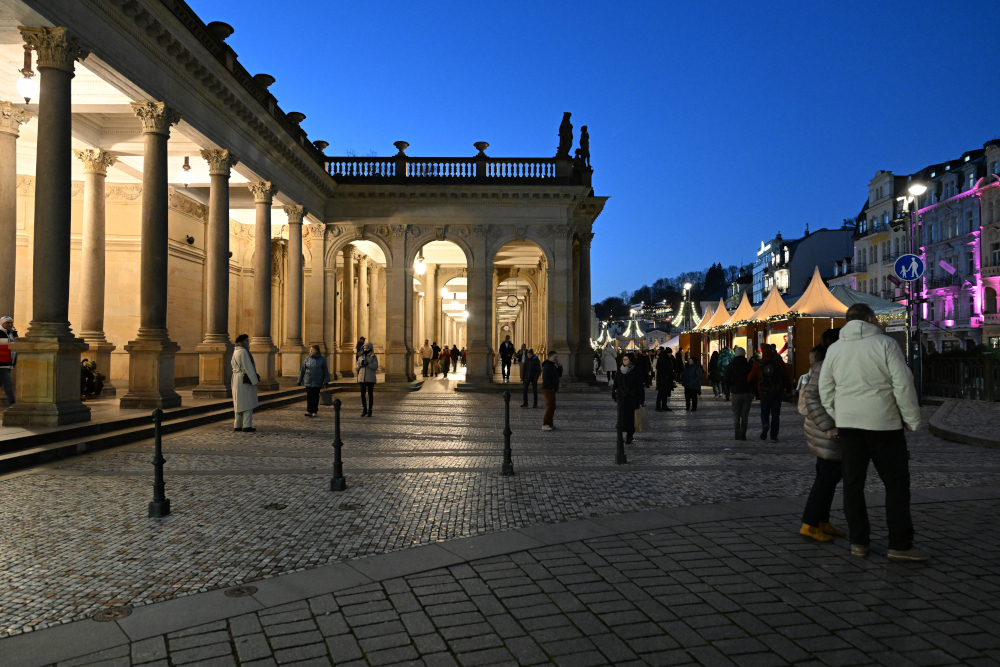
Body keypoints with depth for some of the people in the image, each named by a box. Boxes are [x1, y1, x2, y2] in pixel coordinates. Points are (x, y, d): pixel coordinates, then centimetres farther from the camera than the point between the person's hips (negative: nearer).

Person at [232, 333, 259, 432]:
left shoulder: (236, 352, 16)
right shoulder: (243, 352, -15)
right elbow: (248, 367, -18)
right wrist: (254, 380, -14)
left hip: (237, 379, 10)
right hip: (245, 380, -10)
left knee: (239, 403, 12)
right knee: (247, 402, -7)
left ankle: (237, 425, 14)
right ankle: (247, 426, -8)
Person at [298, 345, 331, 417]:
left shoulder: (322, 359, 0)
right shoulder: (307, 359, 5)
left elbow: (325, 371, 2)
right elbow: (302, 370, 9)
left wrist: (326, 381, -3)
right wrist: (299, 380, 9)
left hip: (317, 382, -1)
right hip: (308, 381, 1)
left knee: (316, 396, 6)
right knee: (309, 396, -6)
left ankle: (315, 411, 15)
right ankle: (309, 411, -6)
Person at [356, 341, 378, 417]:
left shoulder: (373, 357, 2)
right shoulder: (361, 357, 13)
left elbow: (375, 367, -10)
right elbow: (356, 367, 11)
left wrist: (367, 364, -21)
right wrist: (360, 364, -10)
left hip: (370, 379, -3)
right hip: (362, 378, 3)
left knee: (370, 394, 0)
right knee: (362, 394, 3)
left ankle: (369, 411, 5)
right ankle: (364, 410, 11)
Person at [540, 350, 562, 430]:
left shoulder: (553, 366, 18)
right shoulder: (547, 366, -15)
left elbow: (559, 375, 18)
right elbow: (545, 379, -24)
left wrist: (559, 366, 5)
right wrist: (551, 387, -23)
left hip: (551, 390, 11)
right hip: (548, 389, -11)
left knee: (551, 407, 14)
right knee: (550, 406, -14)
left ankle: (550, 424, 20)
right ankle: (545, 425, -15)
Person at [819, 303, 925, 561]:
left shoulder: (834, 349, 7)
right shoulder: (885, 344, -7)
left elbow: (825, 390, 9)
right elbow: (903, 385, -10)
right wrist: (912, 419, -1)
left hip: (848, 424, 4)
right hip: (883, 423, -4)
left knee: (853, 483, 9)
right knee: (896, 483, 5)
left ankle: (858, 541, 14)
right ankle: (900, 545, 6)